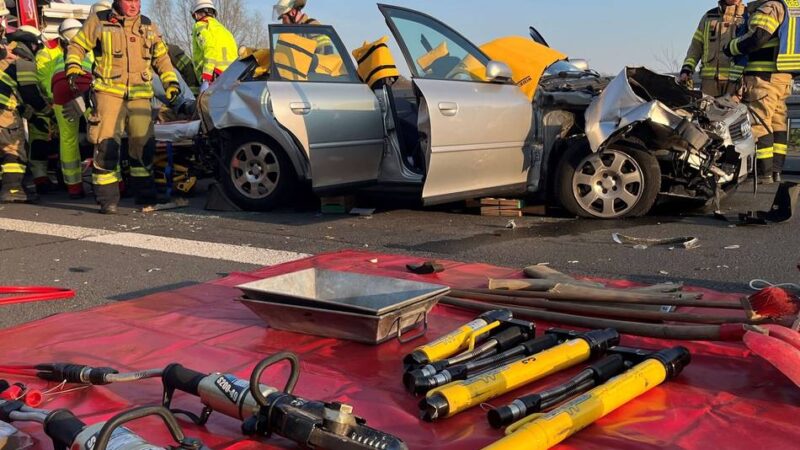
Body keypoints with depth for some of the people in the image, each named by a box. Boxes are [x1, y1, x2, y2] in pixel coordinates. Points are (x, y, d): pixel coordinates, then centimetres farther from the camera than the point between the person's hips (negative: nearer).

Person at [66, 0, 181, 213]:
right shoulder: (98, 22, 6)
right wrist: (73, 68, -6)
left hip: (140, 94, 3)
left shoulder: (148, 27, 16)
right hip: (108, 90, -3)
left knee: (143, 143, 3)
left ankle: (144, 192, 19)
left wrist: (171, 81, 10)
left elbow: (161, 57, 22)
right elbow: (77, 46, 11)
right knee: (107, 142, -10)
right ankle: (107, 198, -3)